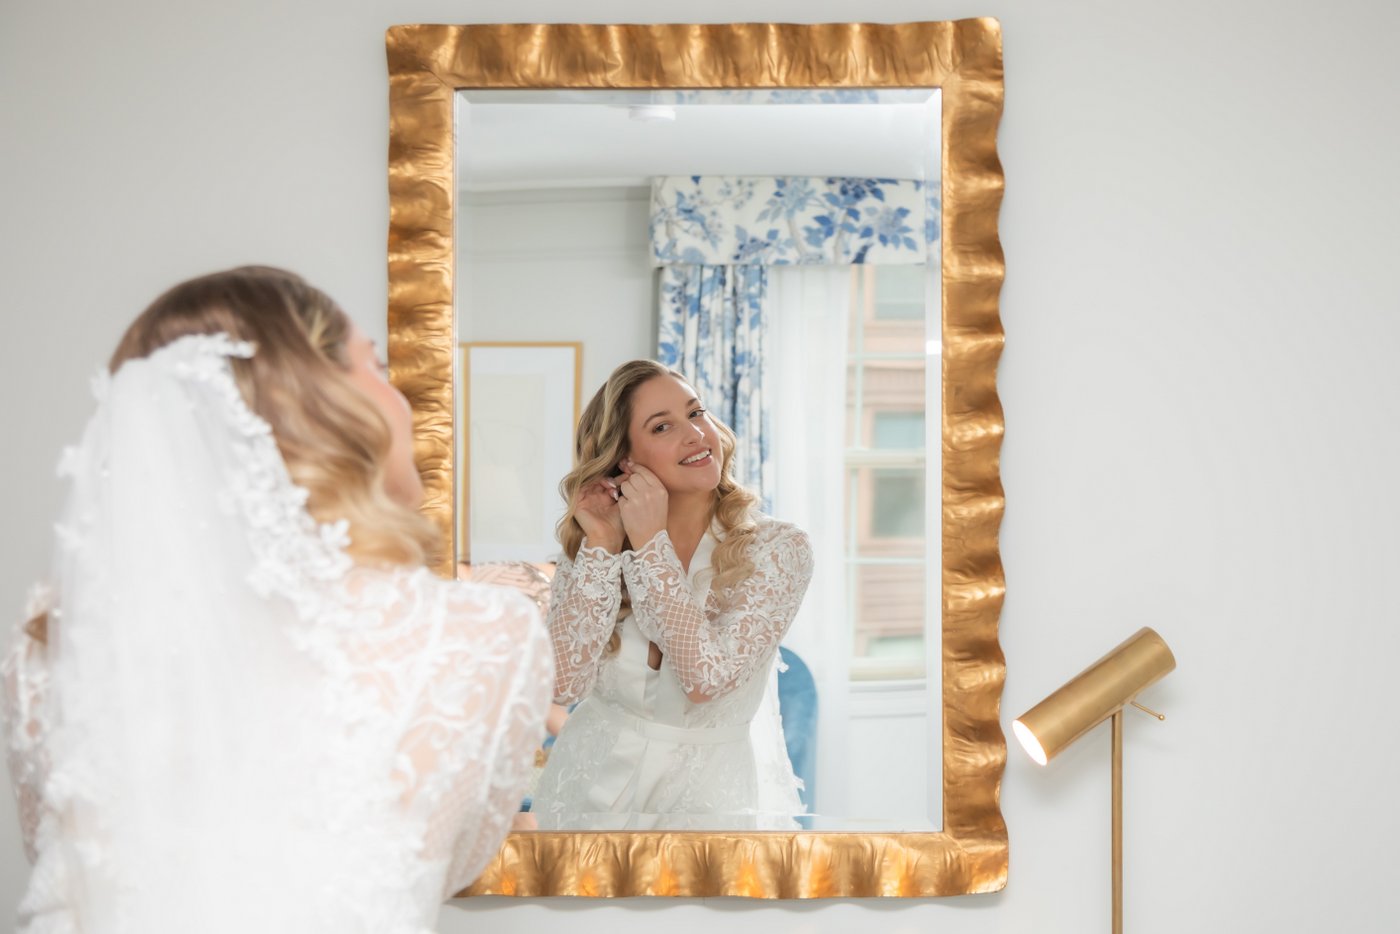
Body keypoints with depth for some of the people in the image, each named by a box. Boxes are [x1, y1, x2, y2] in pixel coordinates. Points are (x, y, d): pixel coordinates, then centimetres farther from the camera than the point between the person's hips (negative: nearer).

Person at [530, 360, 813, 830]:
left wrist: (651, 541, -15)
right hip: (599, 781, 2)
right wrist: (603, 544, -12)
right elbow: (564, 682, -10)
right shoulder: (589, 544, 1)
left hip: (713, 792, -2)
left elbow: (705, 677, -17)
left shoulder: (777, 546, -7)